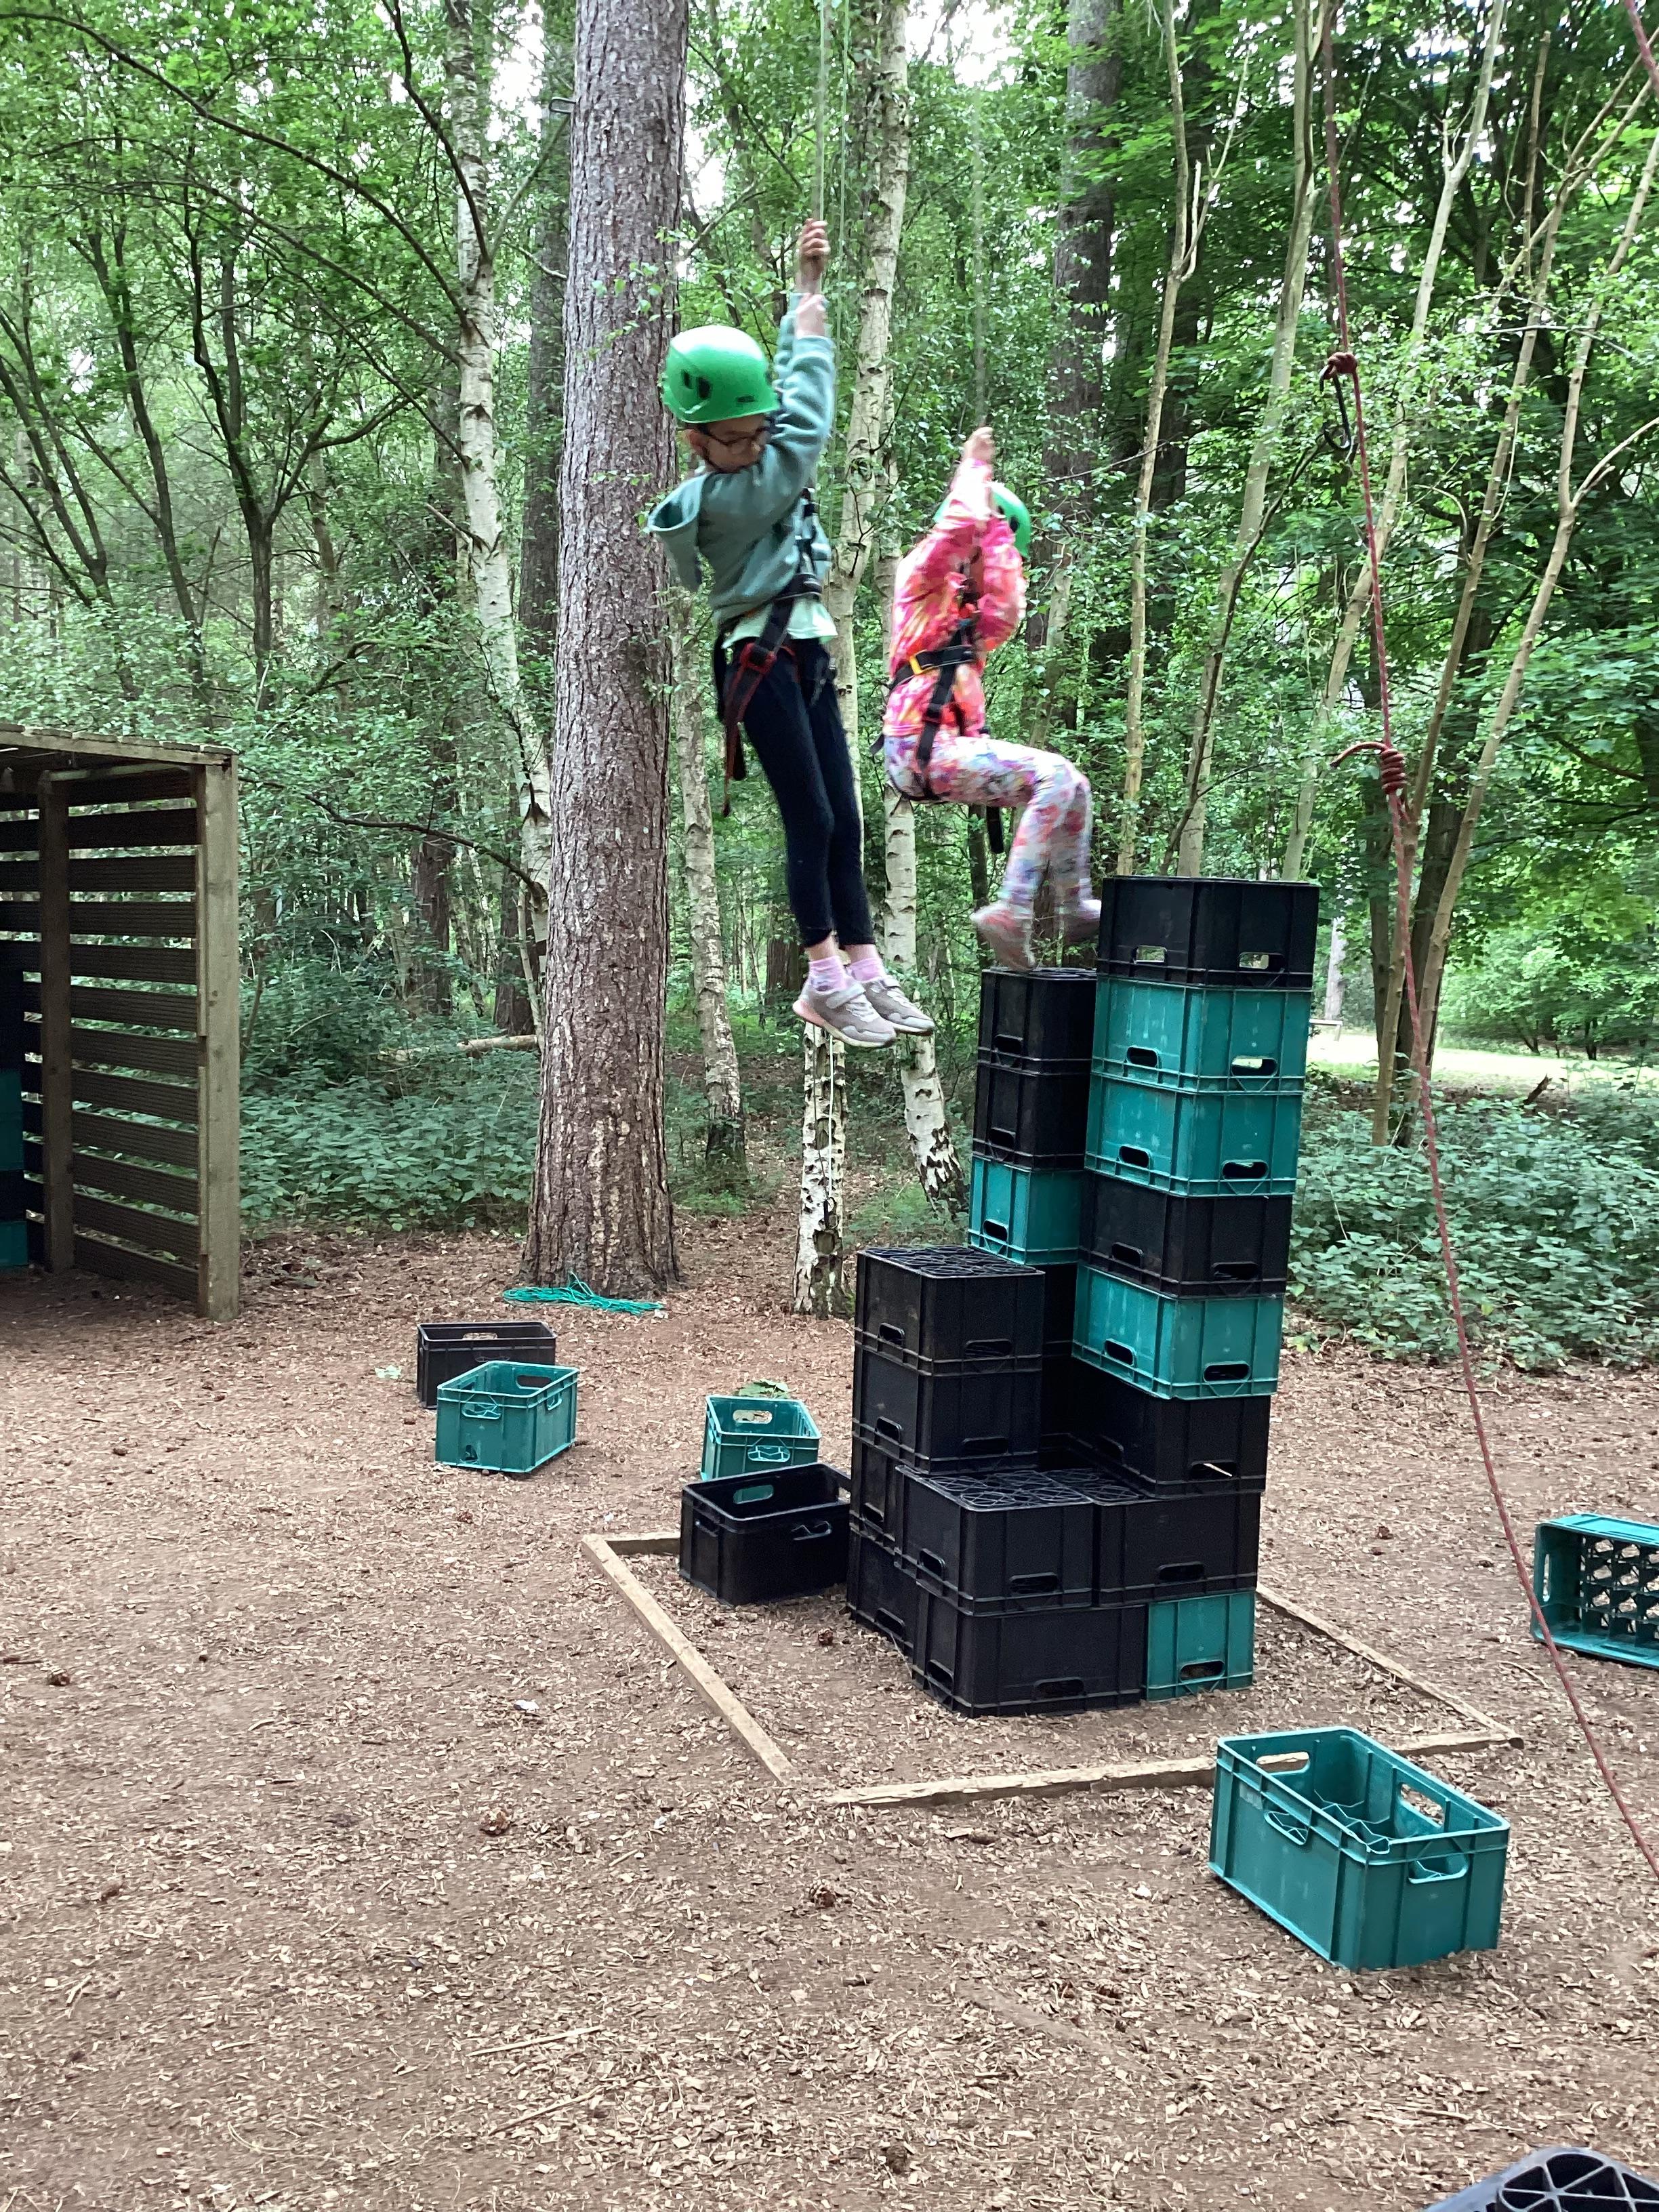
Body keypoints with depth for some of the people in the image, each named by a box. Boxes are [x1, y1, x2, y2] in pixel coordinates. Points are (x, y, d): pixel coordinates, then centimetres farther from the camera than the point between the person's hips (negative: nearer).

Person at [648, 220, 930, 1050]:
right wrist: (811, 335, -5)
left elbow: (791, 400, 18)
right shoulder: (723, 497, -16)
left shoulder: (747, 467, 8)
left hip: (806, 654, 9)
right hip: (761, 662, -9)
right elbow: (809, 432, -17)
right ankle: (825, 982, 0)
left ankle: (865, 970, 8)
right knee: (812, 821, -7)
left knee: (845, 821, 5)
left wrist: (806, 286, 17)